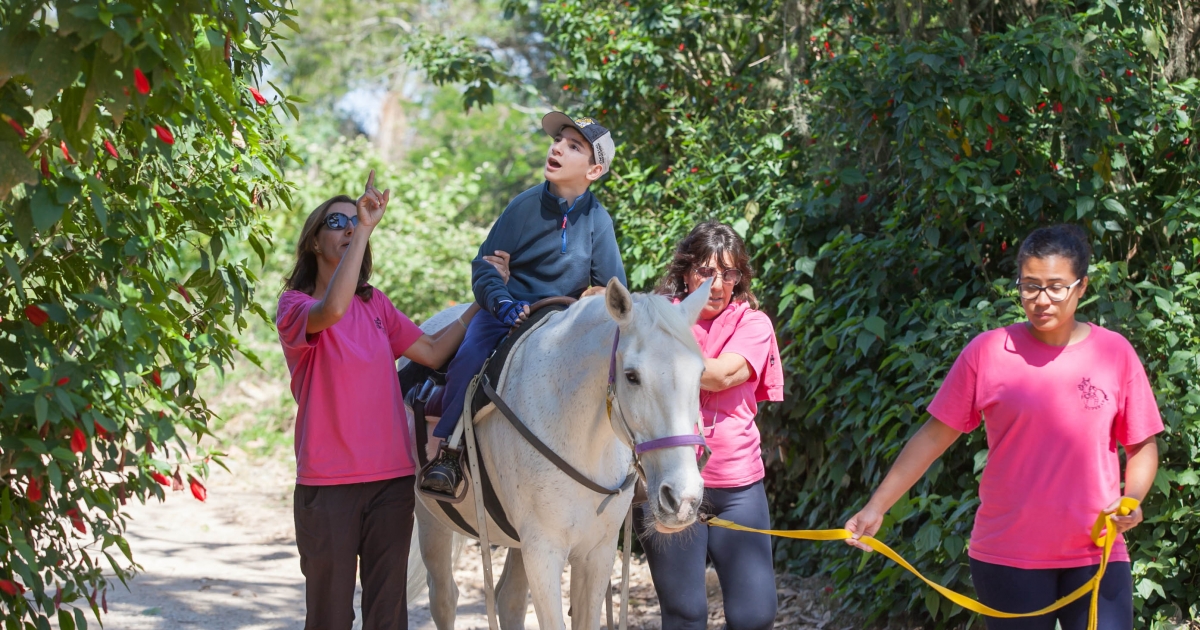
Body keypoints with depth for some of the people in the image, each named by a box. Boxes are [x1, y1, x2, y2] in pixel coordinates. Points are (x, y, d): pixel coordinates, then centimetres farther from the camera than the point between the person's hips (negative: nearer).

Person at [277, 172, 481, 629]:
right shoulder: (294, 306, -4)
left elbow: (433, 352, 11)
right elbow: (332, 310, -28)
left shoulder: (376, 305, 13)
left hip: (391, 478, 5)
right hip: (327, 484, -5)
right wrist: (365, 230, -26)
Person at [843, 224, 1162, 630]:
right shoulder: (986, 353, -3)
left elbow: (1142, 445, 9)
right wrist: (876, 507, -4)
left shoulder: (1115, 353, 1)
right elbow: (934, 436, 1)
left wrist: (1132, 500, -10)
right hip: (1008, 556, -1)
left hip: (1096, 554, 1)